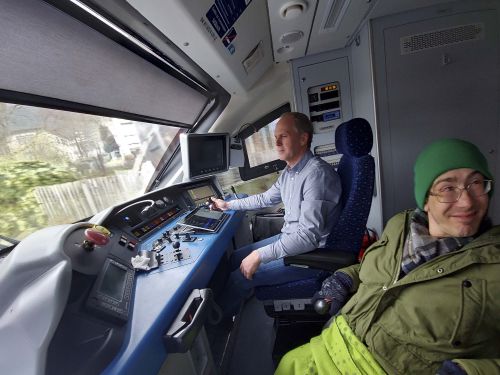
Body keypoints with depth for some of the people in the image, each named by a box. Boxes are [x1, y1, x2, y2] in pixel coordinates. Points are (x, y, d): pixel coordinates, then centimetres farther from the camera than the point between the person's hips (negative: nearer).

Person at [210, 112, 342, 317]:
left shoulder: (317, 173, -26)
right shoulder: (289, 171, 3)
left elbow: (308, 237, -30)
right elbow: (266, 199, 18)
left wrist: (259, 255, -26)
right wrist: (228, 204, 21)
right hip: (290, 238, 9)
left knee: (241, 276, -9)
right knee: (236, 258, 9)